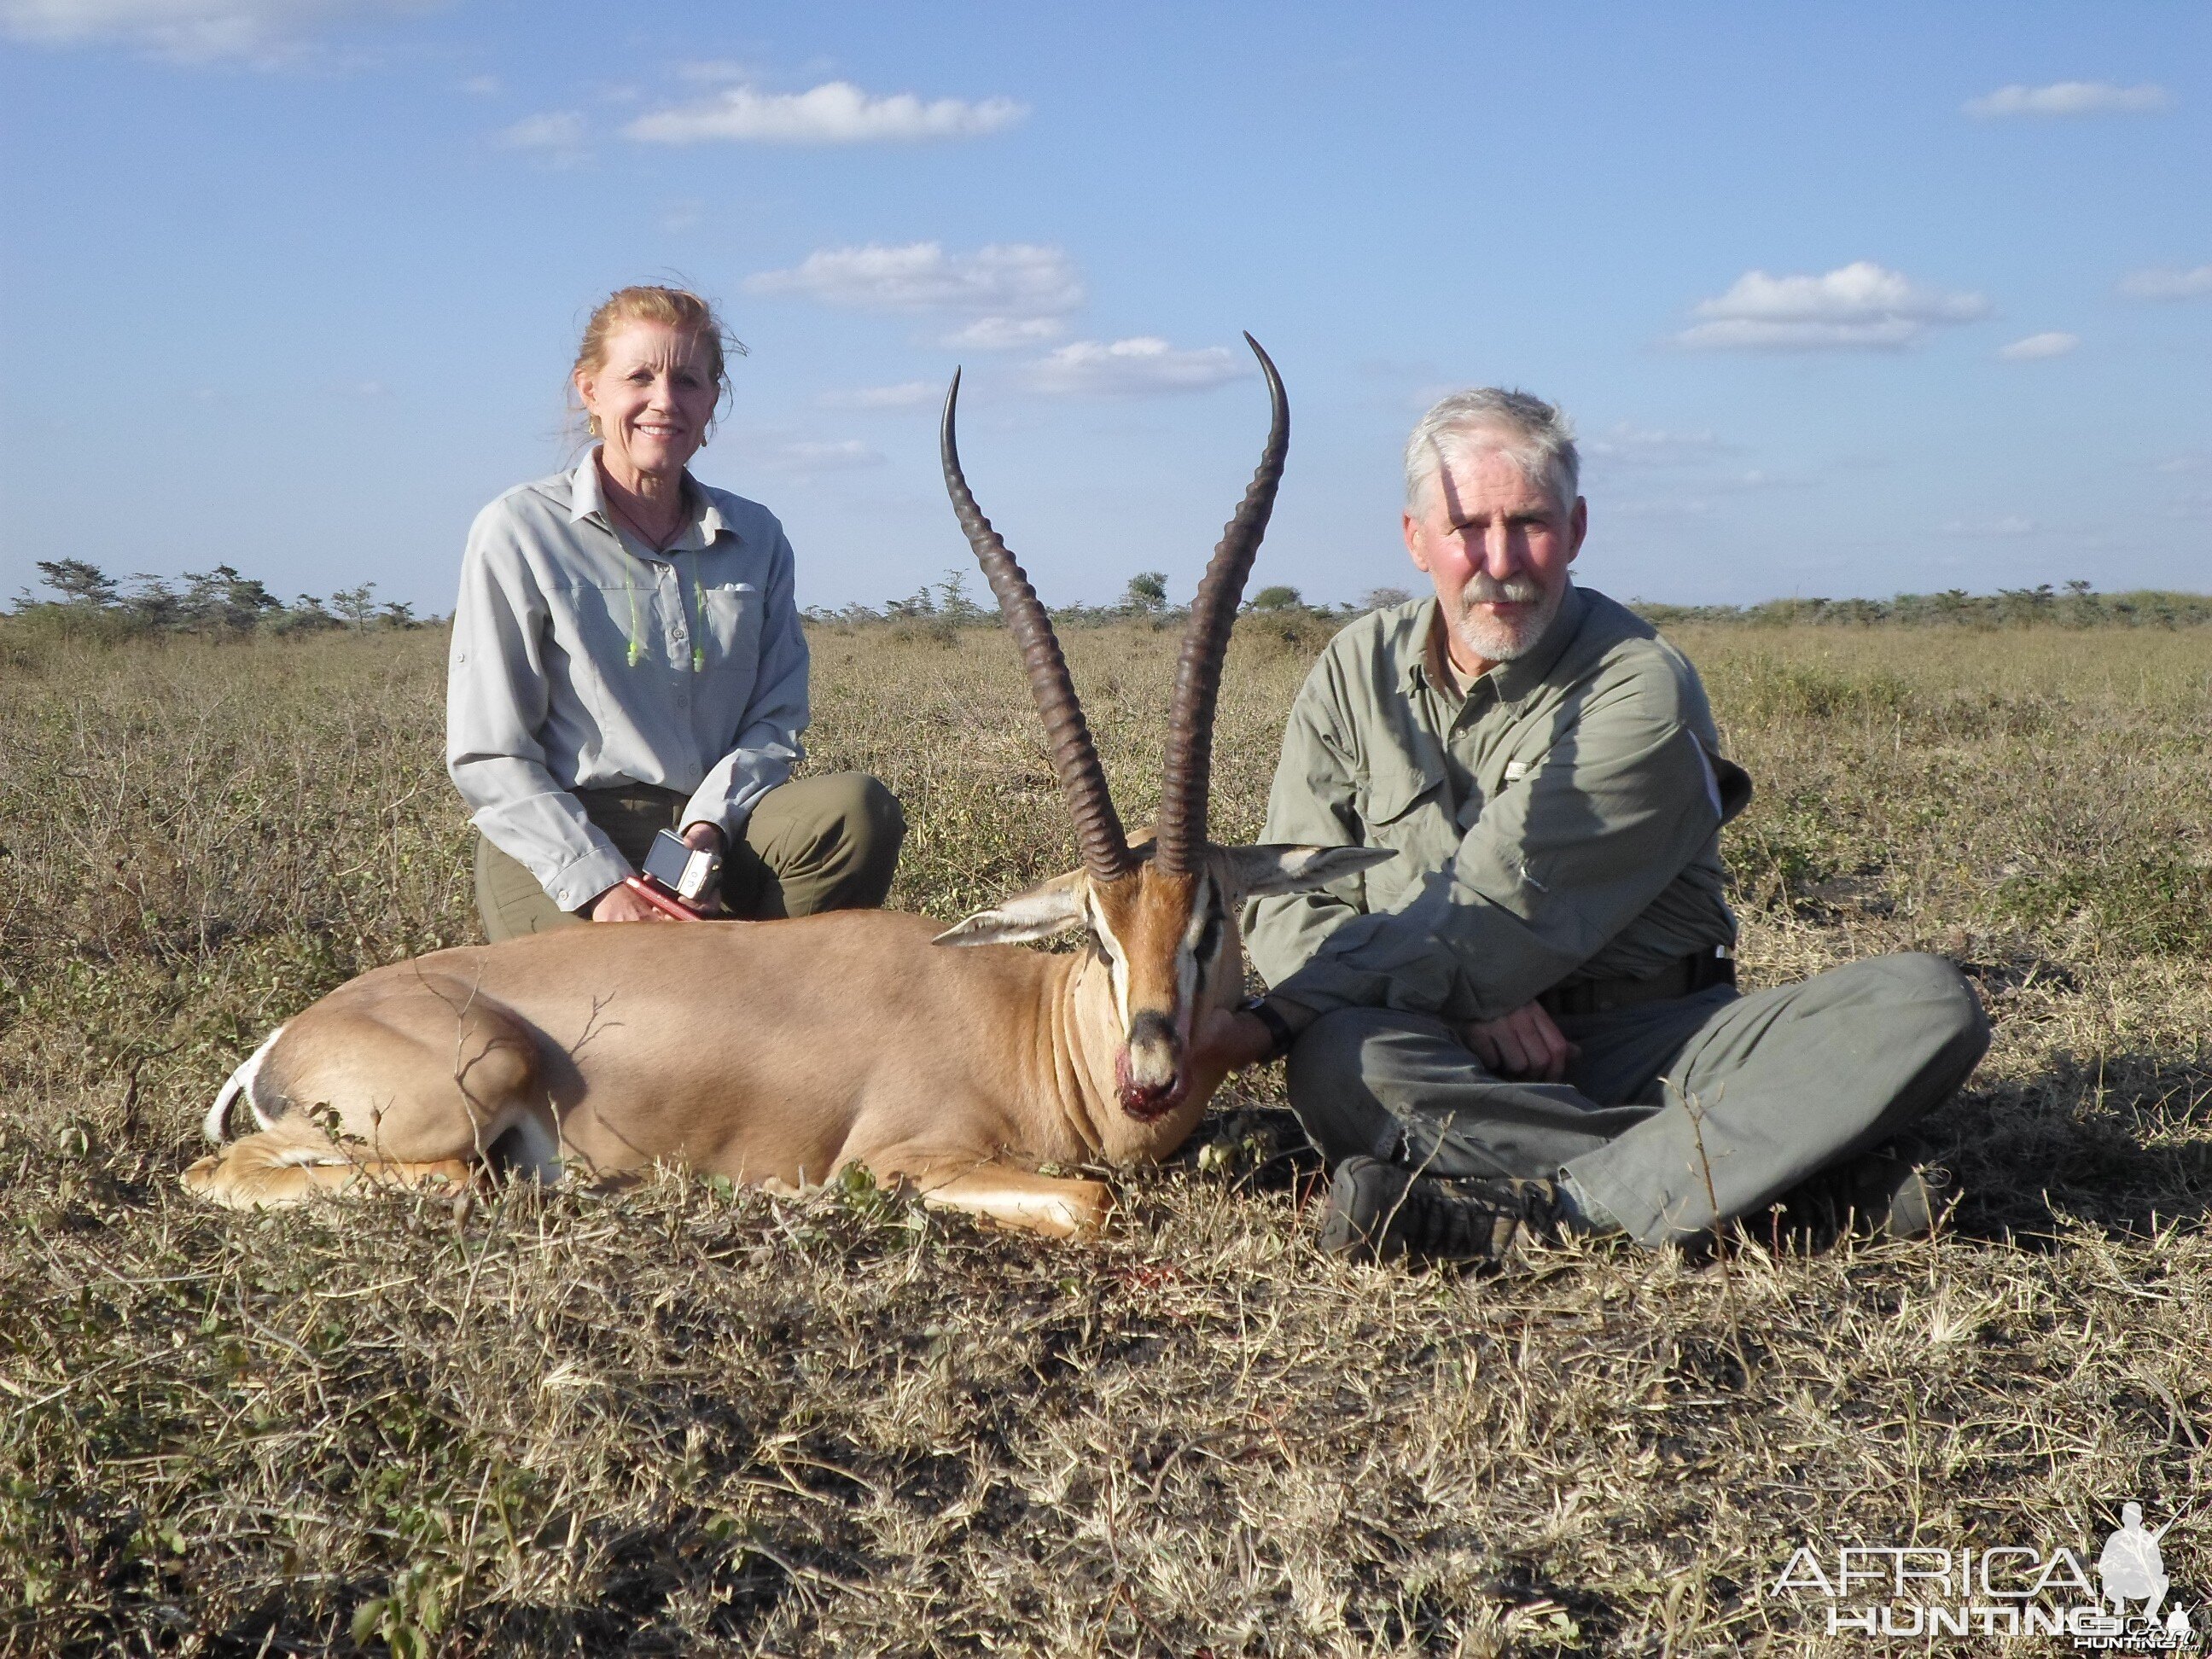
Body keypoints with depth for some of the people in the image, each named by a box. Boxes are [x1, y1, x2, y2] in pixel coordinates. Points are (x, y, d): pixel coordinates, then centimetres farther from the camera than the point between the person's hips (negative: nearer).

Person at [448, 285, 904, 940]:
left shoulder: (755, 538, 13)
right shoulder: (520, 531, 0)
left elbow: (776, 718, 8)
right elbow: (488, 757, -4)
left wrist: (709, 826, -13)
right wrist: (600, 883, -16)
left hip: (716, 832, 4)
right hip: (557, 847, -4)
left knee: (857, 808, -26)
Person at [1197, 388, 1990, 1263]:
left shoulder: (1641, 688, -7)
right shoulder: (1356, 675, 7)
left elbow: (1497, 912, -15)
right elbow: (1286, 903, 2)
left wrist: (1282, 1013, -19)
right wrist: (1461, 1003, -15)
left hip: (1649, 1039, -1)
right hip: (1456, 1061, 1)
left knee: (1928, 1004, -22)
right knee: (1336, 1062, -34)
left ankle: (1532, 1208, -38)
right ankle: (1793, 1163, -29)